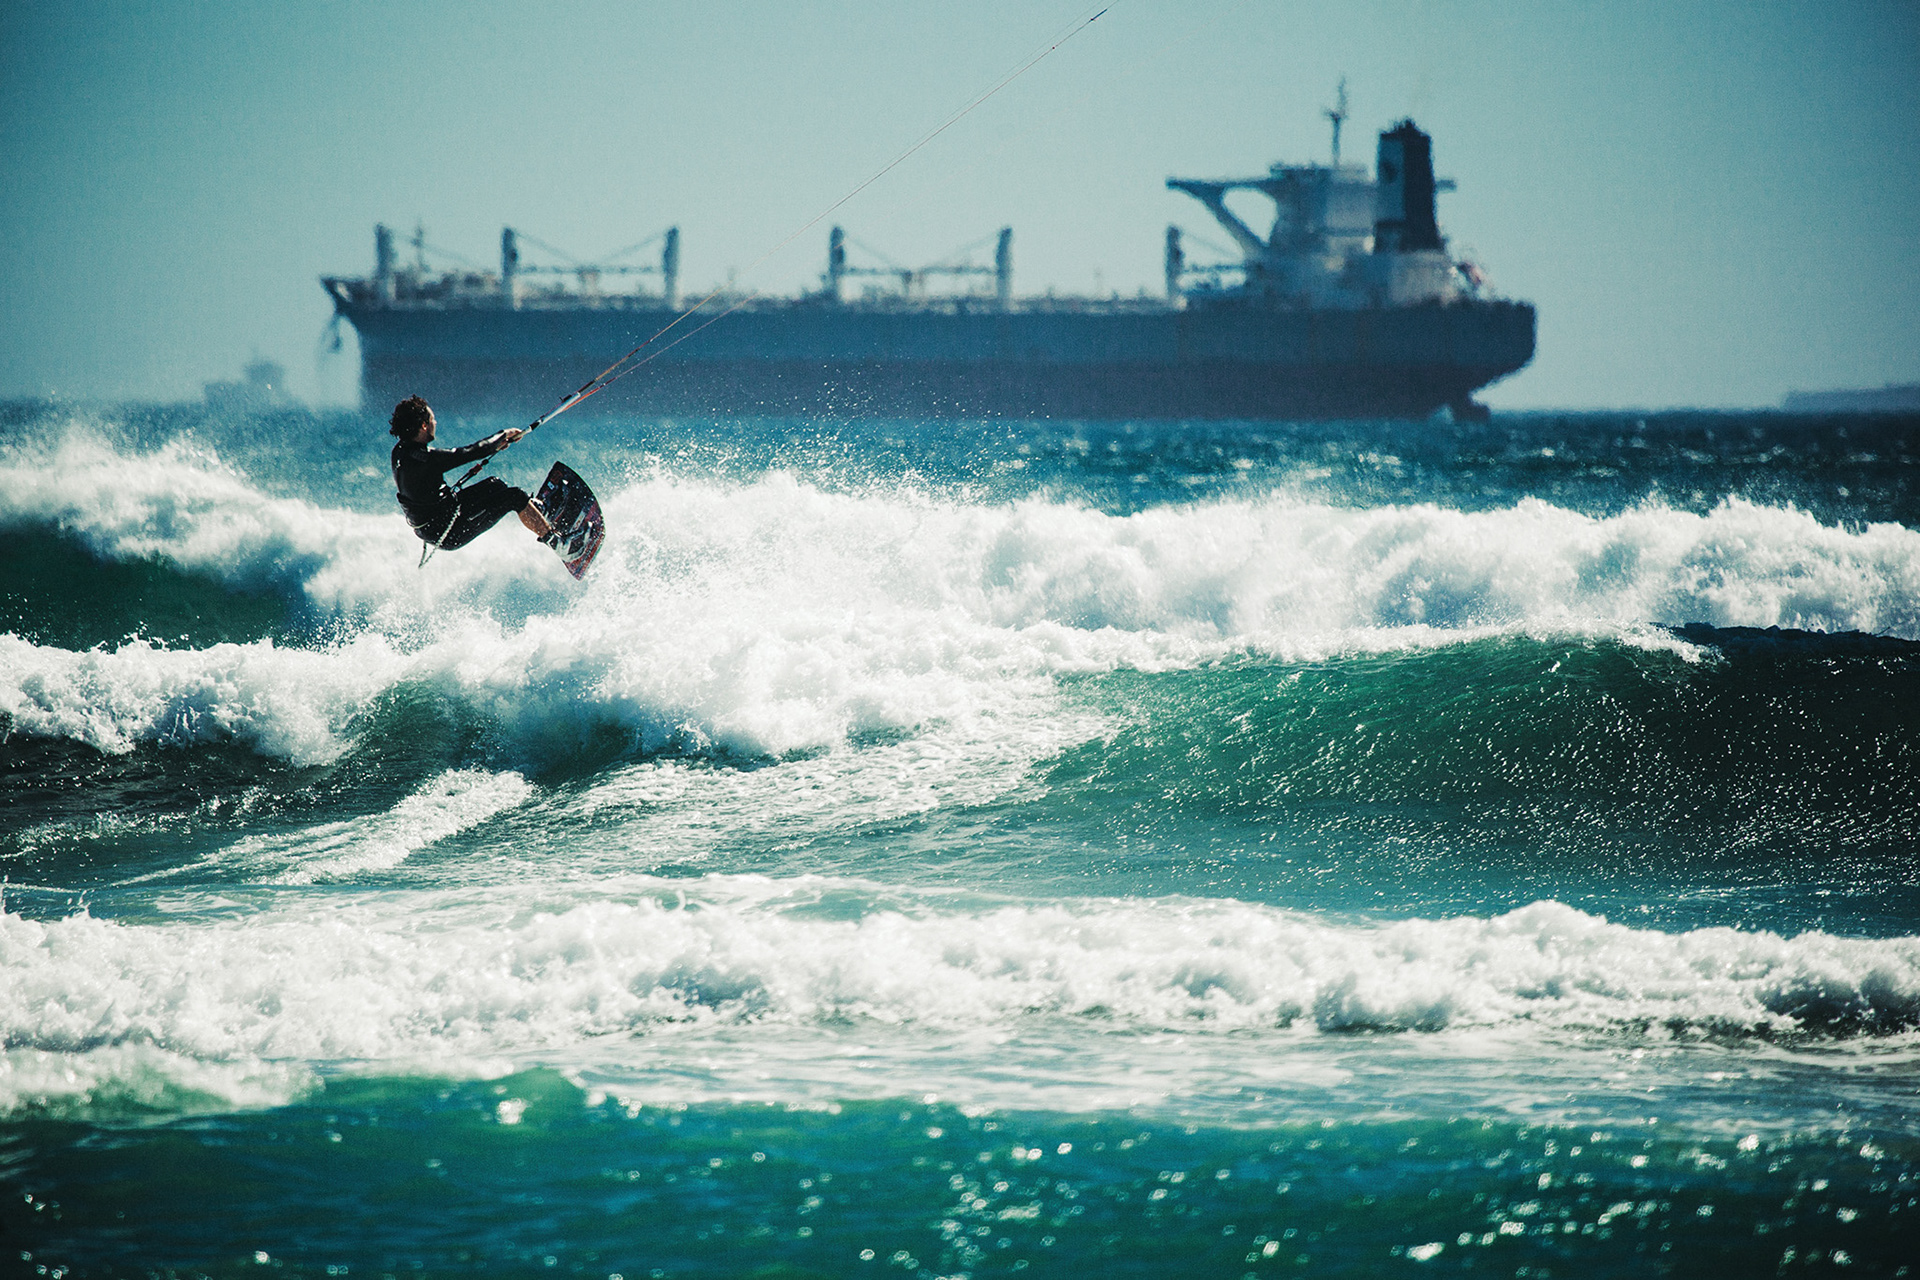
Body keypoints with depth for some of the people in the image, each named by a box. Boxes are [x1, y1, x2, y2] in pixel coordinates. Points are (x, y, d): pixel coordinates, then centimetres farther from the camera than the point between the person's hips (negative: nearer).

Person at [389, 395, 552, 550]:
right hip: (449, 535, -9)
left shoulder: (400, 451, -2)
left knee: (494, 485, 23)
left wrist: (495, 444, 11)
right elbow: (471, 453, -20)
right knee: (516, 497, 0)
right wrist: (503, 435, -2)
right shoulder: (425, 458, -31)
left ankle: (537, 509, 44)